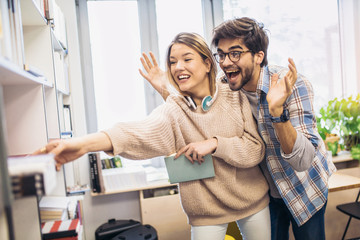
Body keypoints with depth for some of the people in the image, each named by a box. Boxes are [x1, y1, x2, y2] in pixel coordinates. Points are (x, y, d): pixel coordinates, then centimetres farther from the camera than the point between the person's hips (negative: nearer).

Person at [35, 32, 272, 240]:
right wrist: (83, 143, -50)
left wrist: (214, 143, -25)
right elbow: (141, 132, -34)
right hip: (206, 212, -2)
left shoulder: (235, 97, -9)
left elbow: (256, 150, -10)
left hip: (252, 201, 2)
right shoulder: (173, 111, -14)